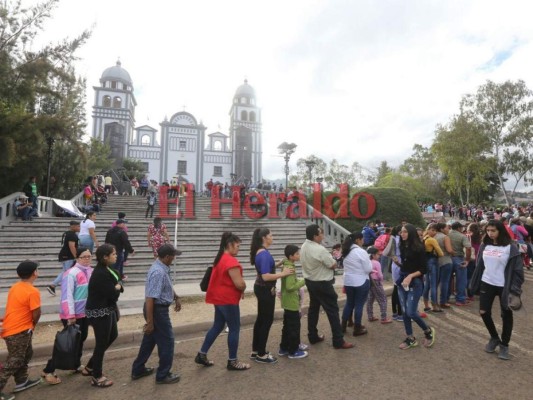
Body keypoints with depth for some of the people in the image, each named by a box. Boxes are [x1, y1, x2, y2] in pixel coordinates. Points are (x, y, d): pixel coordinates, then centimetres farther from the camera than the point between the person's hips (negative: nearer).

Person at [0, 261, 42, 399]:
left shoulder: (15, 287, 4)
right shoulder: (32, 291, -23)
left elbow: (17, 308, 11)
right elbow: (36, 314, -18)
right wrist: (33, 325, 4)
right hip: (18, 331, -9)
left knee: (26, 354, 21)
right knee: (14, 361, 3)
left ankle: (21, 382, 32)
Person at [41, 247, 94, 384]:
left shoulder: (91, 272, 1)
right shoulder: (71, 274, -21)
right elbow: (67, 296, -22)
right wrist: (70, 316, -23)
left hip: (85, 313, 7)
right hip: (73, 315, -7)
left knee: (81, 339, 20)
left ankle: (76, 364, 39)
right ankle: (49, 370, 17)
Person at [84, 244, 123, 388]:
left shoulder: (107, 270, 5)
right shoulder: (101, 274, -26)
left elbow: (118, 282, 6)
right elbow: (114, 294, -25)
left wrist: (116, 286, -16)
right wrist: (118, 286, -5)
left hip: (107, 309, 10)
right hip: (99, 312, -10)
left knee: (113, 335, 22)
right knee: (102, 343, 5)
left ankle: (90, 367, 37)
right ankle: (97, 377, 25)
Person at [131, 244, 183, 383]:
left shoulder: (162, 268, 3)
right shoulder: (158, 272, -28)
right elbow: (150, 298, -29)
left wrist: (176, 297, 23)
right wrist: (149, 321, -26)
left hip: (157, 308, 10)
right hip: (157, 310, -10)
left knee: (150, 339, 22)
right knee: (166, 341, 5)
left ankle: (138, 369, 37)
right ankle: (163, 375, 19)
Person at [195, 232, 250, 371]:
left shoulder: (220, 258, 10)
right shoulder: (231, 261, -22)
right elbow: (239, 283, -25)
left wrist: (240, 288, 9)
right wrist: (243, 288, -1)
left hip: (220, 298, 10)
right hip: (228, 300, -10)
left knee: (217, 326, 19)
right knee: (234, 329, 4)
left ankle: (201, 355, 25)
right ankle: (232, 362, 15)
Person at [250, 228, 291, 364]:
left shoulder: (261, 252, 8)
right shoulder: (264, 254, -23)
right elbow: (266, 276, -28)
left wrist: (280, 262, 10)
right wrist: (283, 273, -22)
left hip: (262, 288, 10)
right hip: (266, 290, -10)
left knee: (261, 319, 17)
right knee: (267, 320, 2)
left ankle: (255, 351, 28)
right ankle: (261, 355, 14)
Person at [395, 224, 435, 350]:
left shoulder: (419, 248, -10)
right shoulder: (403, 247, 6)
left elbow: (423, 269, -10)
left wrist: (411, 276, -21)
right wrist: (398, 263, -5)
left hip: (415, 282, -6)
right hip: (402, 281, 6)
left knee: (411, 312, -6)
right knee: (405, 312, 8)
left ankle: (428, 331, 21)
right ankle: (410, 338, 22)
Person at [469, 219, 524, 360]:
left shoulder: (510, 247, -11)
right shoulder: (484, 246, 2)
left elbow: (517, 269, -10)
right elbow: (479, 265, 8)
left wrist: (515, 288, -15)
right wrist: (475, 284, 7)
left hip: (504, 286, -4)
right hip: (487, 284, 4)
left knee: (506, 315, 9)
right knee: (484, 312, 6)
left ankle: (504, 345, 26)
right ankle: (494, 338, 30)